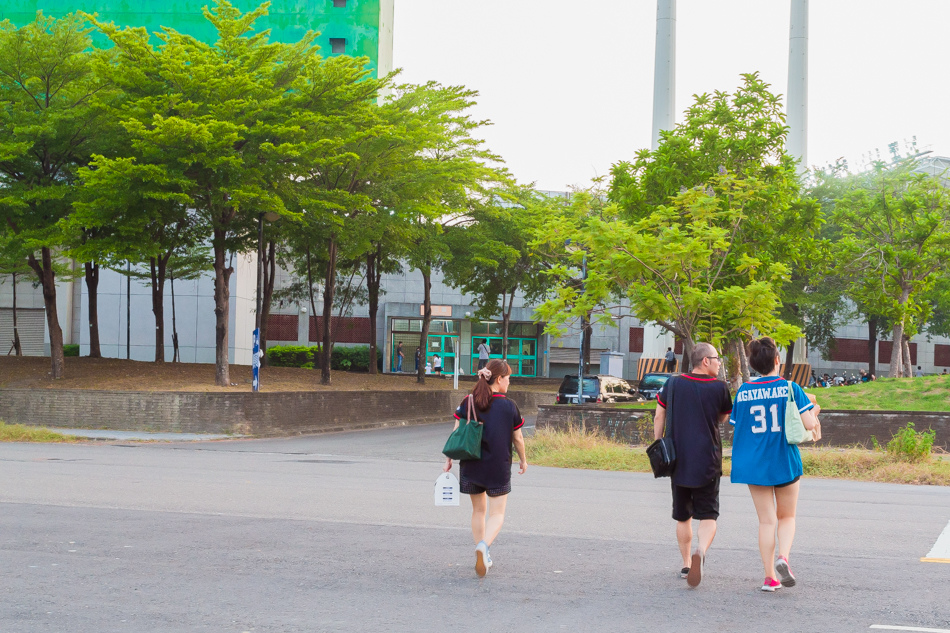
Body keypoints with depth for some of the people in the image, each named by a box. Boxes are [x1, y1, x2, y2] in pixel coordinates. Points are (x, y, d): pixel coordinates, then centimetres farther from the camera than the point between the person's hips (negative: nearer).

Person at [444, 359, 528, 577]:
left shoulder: (468, 402, -1)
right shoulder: (509, 406, -5)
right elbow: (517, 439, 3)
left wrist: (449, 460, 6)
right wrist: (523, 460, 19)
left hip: (471, 466, 3)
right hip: (498, 468, -3)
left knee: (478, 510, 18)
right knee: (497, 513, 3)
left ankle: (481, 555, 22)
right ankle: (484, 545, -24)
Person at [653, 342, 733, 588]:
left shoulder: (673, 384, 3)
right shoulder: (720, 387, -4)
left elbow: (659, 417, 7)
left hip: (678, 460, 3)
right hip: (708, 462, -3)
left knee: (682, 516, 16)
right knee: (708, 515, 1)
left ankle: (686, 564, 22)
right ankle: (701, 550, -27)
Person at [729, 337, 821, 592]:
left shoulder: (743, 391, 0)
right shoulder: (790, 388, -7)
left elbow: (736, 428, 4)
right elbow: (808, 423, -11)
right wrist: (814, 414, 11)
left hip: (754, 464, 2)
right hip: (785, 463, -2)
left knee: (767, 521, 9)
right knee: (787, 517, 16)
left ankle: (770, 577, 6)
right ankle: (783, 557, -10)